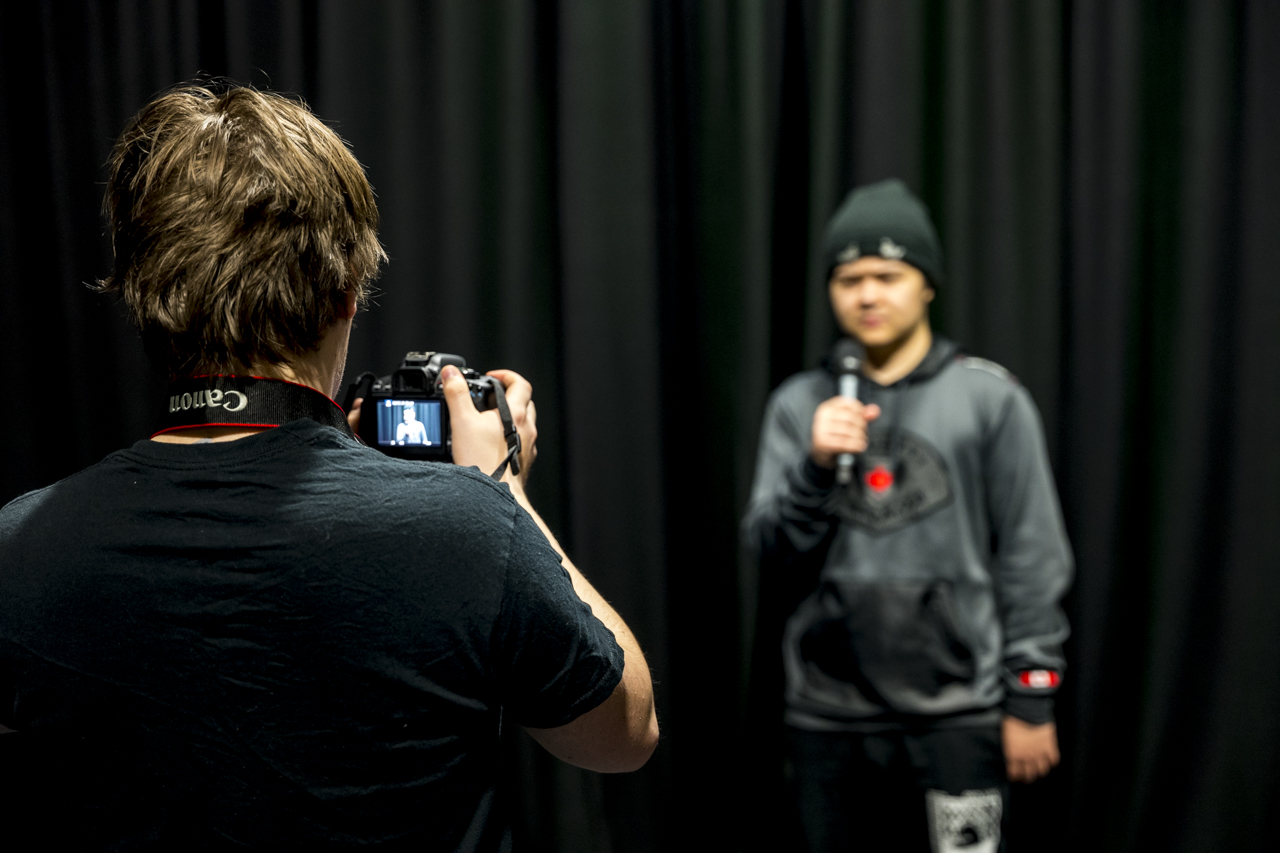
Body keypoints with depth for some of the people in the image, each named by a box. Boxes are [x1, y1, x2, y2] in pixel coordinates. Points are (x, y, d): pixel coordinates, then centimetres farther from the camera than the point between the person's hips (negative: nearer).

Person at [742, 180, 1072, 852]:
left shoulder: (990, 398, 0)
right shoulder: (798, 404, 6)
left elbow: (1032, 558, 0)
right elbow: (776, 555, 2)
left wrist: (1030, 700, -3)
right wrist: (815, 466, -14)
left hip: (955, 715, -2)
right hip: (829, 715, 3)